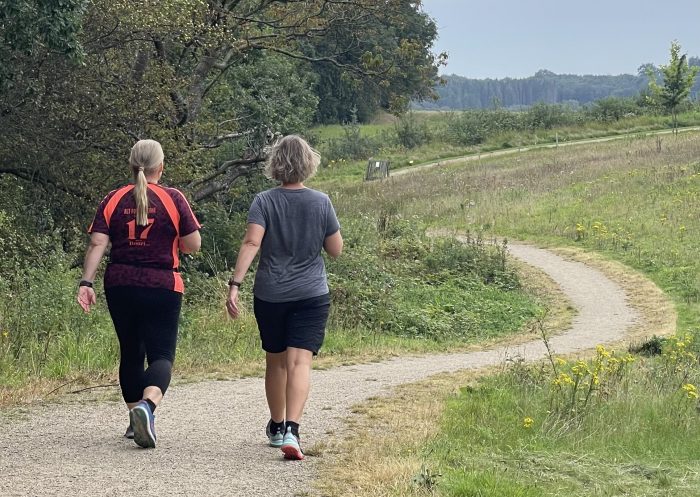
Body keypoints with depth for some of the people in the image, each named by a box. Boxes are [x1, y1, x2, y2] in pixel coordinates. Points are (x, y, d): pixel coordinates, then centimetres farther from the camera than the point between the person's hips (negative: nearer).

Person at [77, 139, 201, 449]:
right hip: (162, 287, -3)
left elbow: (97, 244, -5)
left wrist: (86, 282, -8)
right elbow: (193, 246, -2)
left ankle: (136, 419, 24)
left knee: (130, 353, 18)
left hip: (120, 285, 3)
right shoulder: (173, 200, -4)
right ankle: (147, 404, -32)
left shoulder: (113, 200, 3)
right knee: (161, 354, -4)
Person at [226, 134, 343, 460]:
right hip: (311, 295, -1)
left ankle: (276, 427, 34)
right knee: (300, 361, -9)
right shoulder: (321, 203, -2)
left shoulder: (264, 202, -4)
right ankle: (291, 430, -26)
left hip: (270, 295, 1)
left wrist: (235, 284, -20)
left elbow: (251, 243, -17)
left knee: (275, 361, 17)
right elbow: (336, 250, 3)